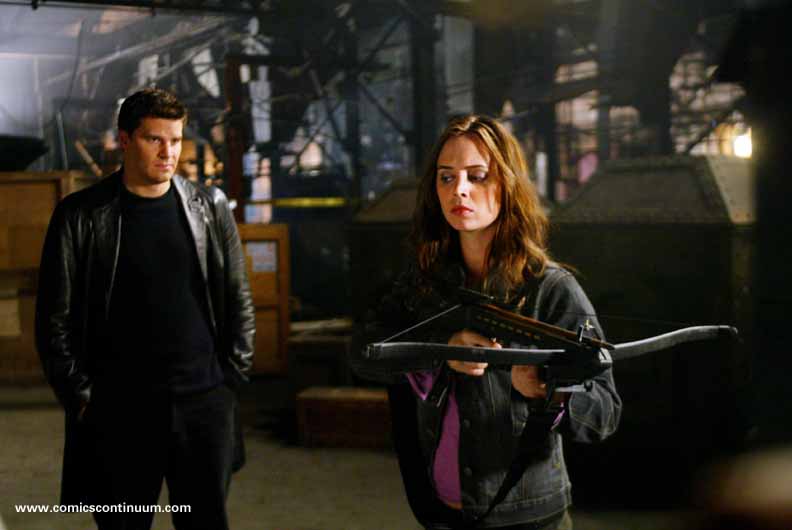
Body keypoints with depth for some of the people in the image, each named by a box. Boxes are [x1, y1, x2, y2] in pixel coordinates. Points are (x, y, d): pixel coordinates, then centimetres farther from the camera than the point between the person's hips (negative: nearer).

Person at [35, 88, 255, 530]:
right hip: (119, 411, -1)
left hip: (205, 404, 2)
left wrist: (231, 379, 4)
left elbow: (239, 302, 9)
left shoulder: (209, 207, 5)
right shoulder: (81, 215, -1)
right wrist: (82, 397, -4)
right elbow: (55, 319, 0)